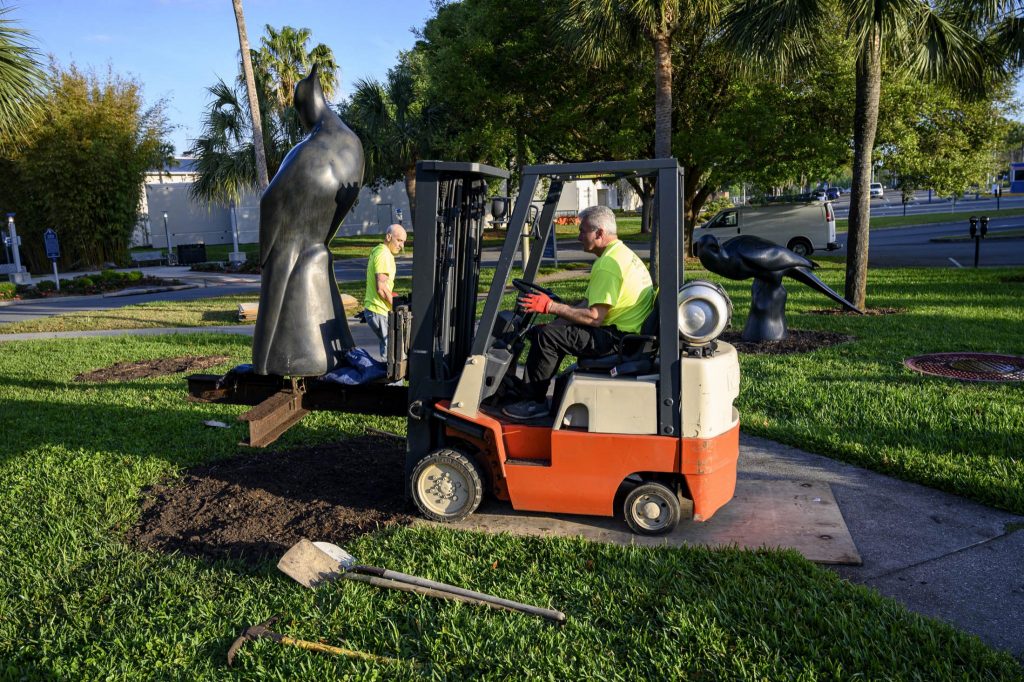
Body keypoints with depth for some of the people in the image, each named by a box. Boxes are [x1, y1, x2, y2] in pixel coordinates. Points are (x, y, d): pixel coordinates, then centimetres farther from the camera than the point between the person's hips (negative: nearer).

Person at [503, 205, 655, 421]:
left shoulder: (608, 264, -20)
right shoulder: (623, 253, 15)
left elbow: (594, 318, -24)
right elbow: (598, 304, 18)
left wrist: (550, 306, -20)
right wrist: (557, 307, 10)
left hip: (617, 338, -11)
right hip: (626, 331, 11)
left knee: (544, 335, -15)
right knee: (558, 326, 18)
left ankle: (535, 402, -3)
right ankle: (535, 391, 21)